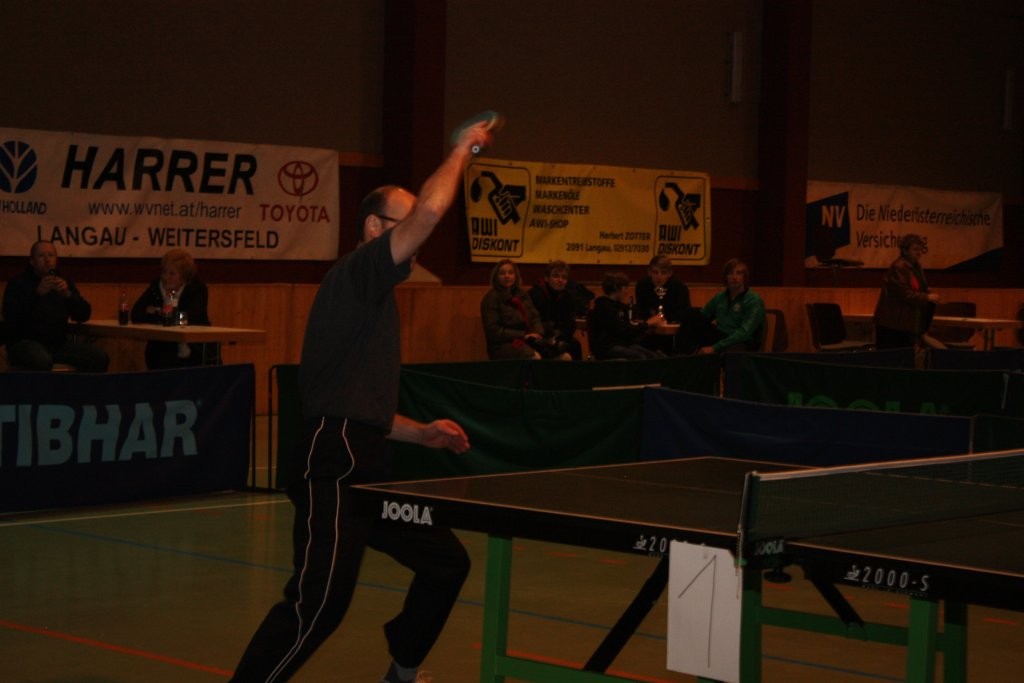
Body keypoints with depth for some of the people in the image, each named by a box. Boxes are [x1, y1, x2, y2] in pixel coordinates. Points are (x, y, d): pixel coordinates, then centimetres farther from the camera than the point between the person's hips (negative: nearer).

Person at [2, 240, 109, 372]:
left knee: (100, 357, -18)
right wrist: (37, 293, -24)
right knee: (42, 361, -39)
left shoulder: (64, 282, 14)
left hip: (58, 343, 4)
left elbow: (84, 315, 5)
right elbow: (10, 316, -14)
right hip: (25, 341, -4)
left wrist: (68, 294, -14)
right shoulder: (18, 282, 2)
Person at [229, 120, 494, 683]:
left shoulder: (375, 297, 23)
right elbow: (430, 208, -20)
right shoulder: (357, 272, -6)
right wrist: (462, 150, -5)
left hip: (368, 467, 10)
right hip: (334, 467, -10)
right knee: (319, 601, -16)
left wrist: (419, 433, 17)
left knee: (446, 563, 18)